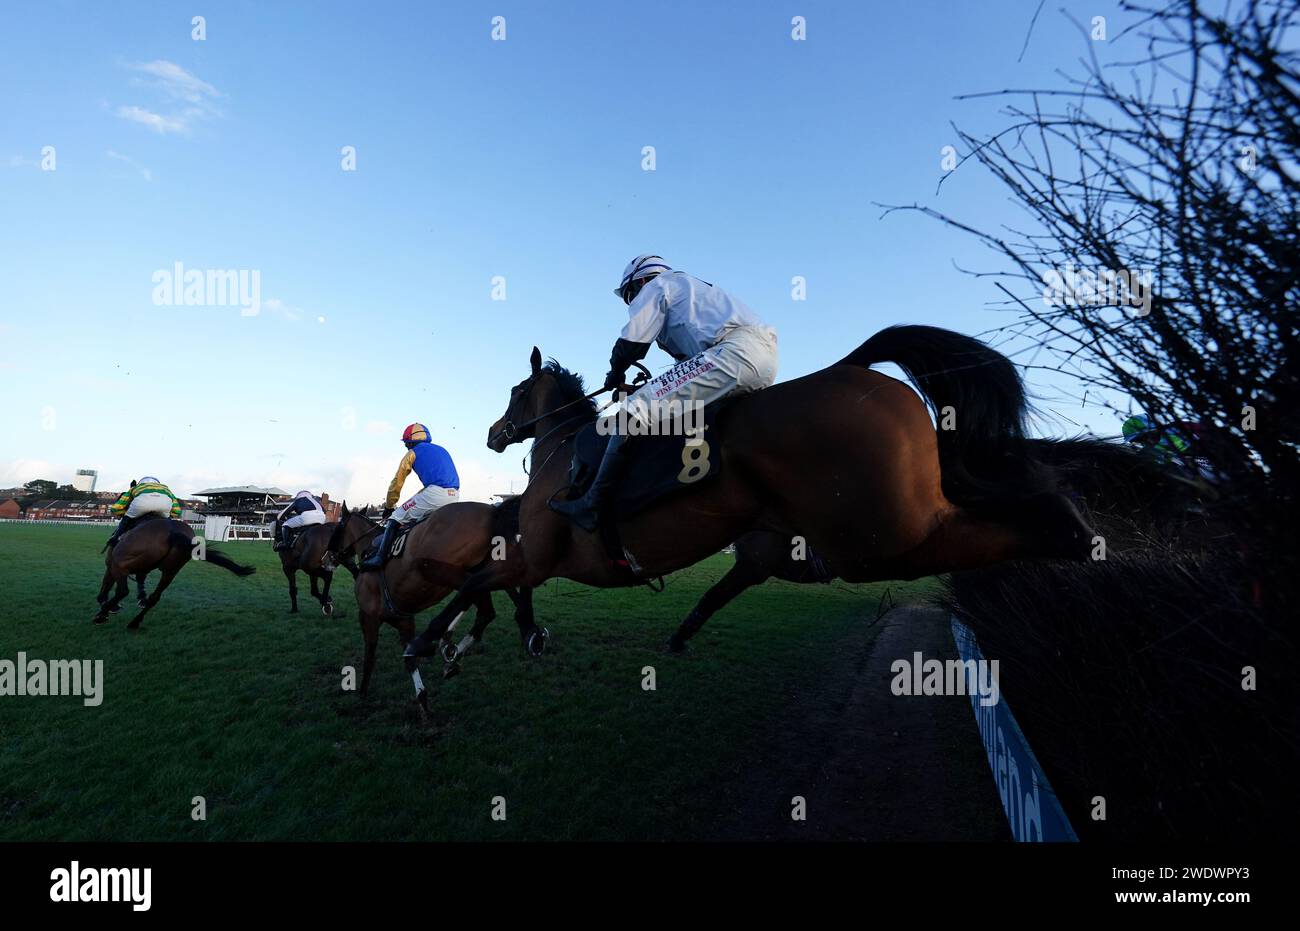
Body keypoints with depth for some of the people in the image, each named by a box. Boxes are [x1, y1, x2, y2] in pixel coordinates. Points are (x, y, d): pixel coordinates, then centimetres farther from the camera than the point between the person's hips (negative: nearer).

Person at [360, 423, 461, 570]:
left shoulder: (412, 453, 12)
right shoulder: (441, 450, 30)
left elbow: (397, 483, 15)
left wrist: (388, 507, 26)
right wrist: (417, 498, 41)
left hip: (436, 493, -7)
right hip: (454, 494, 7)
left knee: (395, 518, 4)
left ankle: (379, 557, -6)